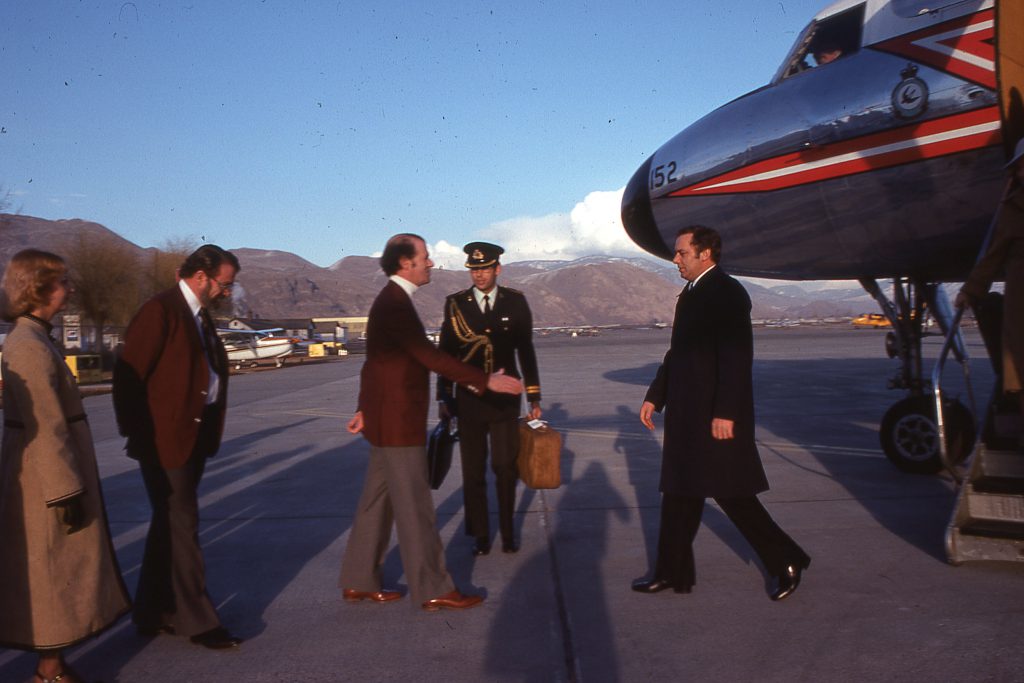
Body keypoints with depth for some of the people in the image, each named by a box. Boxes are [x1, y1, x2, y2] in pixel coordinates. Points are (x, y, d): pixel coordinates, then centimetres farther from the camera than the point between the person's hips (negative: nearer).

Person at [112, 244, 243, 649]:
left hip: (195, 436, 9)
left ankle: (153, 614, 29)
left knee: (170, 526, 16)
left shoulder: (200, 315, 13)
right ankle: (196, 620, 9)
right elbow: (128, 375, -16)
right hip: (165, 439, -9)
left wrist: (210, 431, 9)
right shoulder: (160, 311, -14)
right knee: (182, 527, -1)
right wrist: (137, 433, -13)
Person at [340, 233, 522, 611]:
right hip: (398, 422, -10)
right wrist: (486, 380, -23)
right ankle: (433, 589, 7)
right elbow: (429, 356, -25)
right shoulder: (395, 304, -19)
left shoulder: (390, 301, 13)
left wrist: (366, 409, 26)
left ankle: (358, 581, 25)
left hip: (386, 417, 10)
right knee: (414, 506, -2)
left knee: (378, 500, 15)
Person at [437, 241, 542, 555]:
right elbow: (445, 353, 5)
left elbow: (526, 351, 7)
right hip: (469, 400, 0)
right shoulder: (455, 303, 0)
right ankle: (480, 534, 19)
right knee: (473, 471, 5)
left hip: (505, 399, 0)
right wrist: (444, 398, 3)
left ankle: (508, 530, 19)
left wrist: (534, 397, 5)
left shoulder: (515, 302, 1)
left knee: (506, 467, 1)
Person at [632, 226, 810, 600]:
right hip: (686, 415, 9)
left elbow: (738, 357, -21)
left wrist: (725, 413, -25)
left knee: (731, 494, -2)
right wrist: (654, 397, 19)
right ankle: (672, 573, 21)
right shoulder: (690, 294, 15)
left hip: (716, 417, -9)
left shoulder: (727, 293, -14)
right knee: (678, 493, 12)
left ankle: (786, 562, 14)